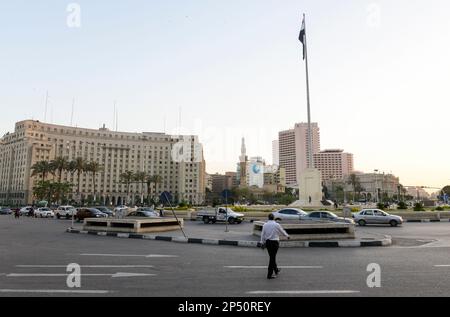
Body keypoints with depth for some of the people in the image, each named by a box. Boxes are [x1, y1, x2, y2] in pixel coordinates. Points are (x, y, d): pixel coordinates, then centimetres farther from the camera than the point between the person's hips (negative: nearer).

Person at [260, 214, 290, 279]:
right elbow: (282, 231, 6)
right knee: (272, 257, 0)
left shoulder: (265, 225, 1)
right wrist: (287, 236, 24)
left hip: (267, 242, 5)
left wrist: (262, 243, 13)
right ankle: (269, 275, 1)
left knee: (272, 257, 20)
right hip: (274, 242, -4)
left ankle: (276, 270, 38)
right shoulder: (277, 225, -9)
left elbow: (262, 235, 4)